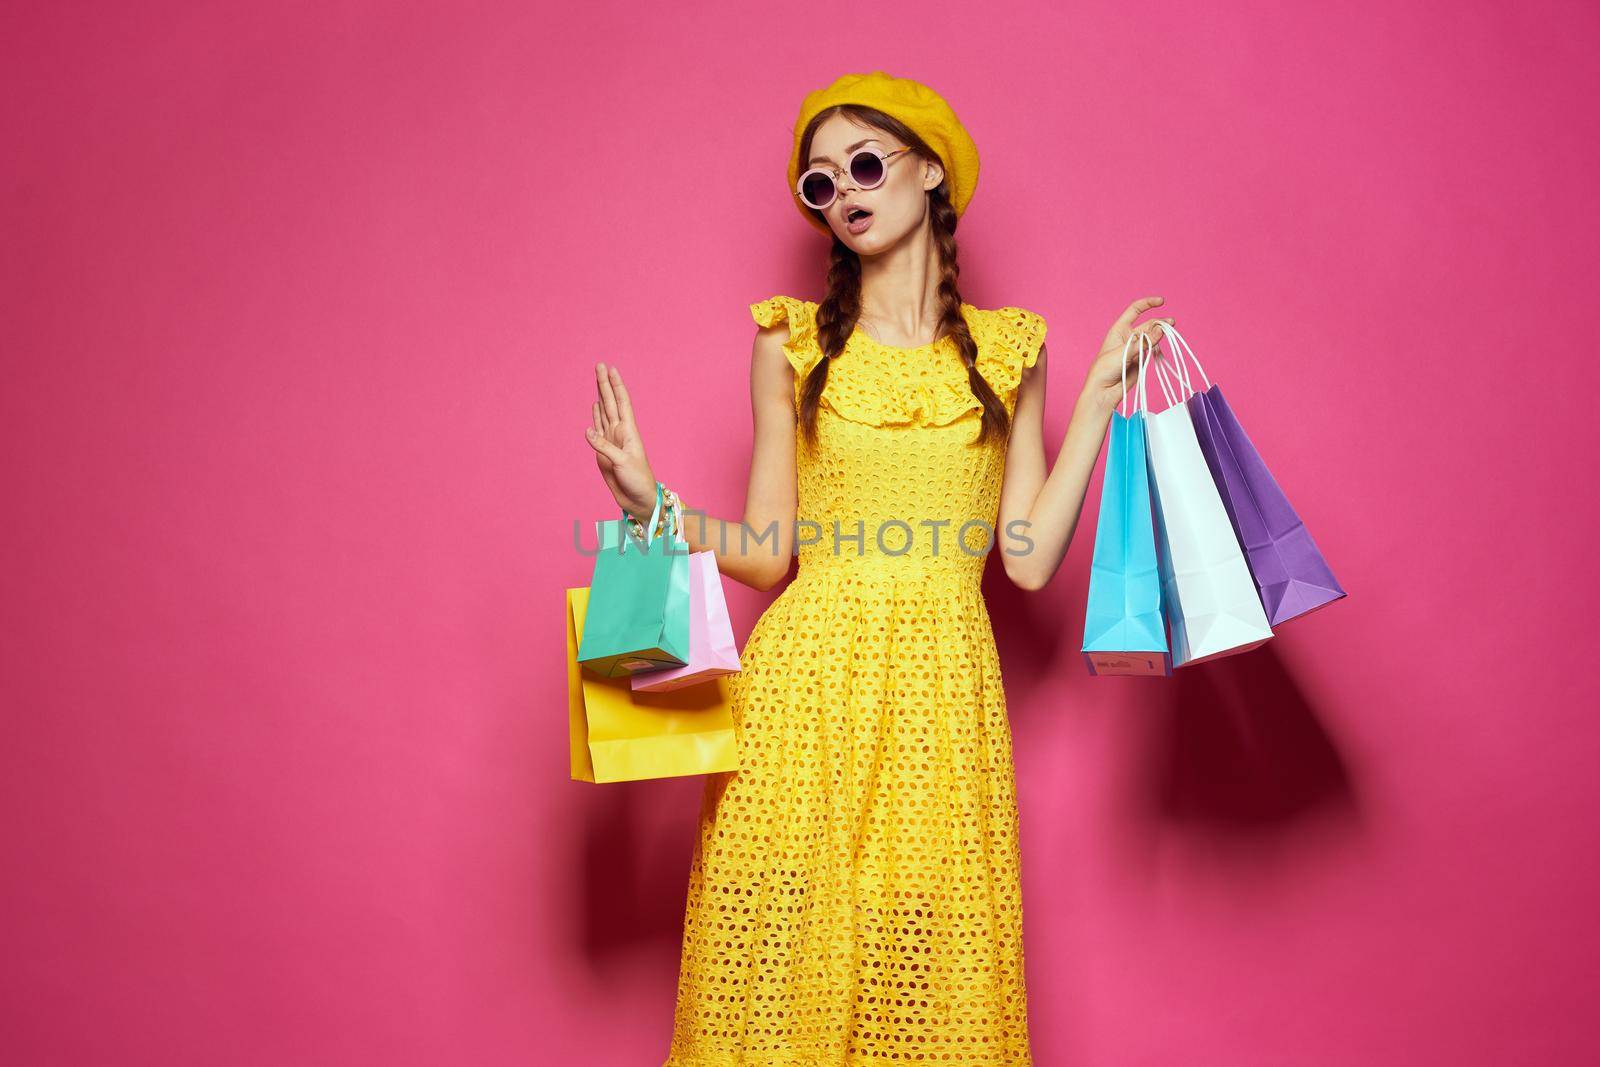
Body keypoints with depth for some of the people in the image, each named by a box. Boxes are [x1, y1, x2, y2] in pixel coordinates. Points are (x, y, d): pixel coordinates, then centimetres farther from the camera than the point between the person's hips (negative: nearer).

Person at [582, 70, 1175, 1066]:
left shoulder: (1006, 348, 9)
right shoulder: (793, 343, 8)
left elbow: (1030, 559, 2)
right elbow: (769, 553, 6)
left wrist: (1099, 396, 4)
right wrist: (653, 504, -9)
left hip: (940, 695, 1)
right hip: (803, 687, 0)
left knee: (931, 980, 1)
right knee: (781, 965, 1)